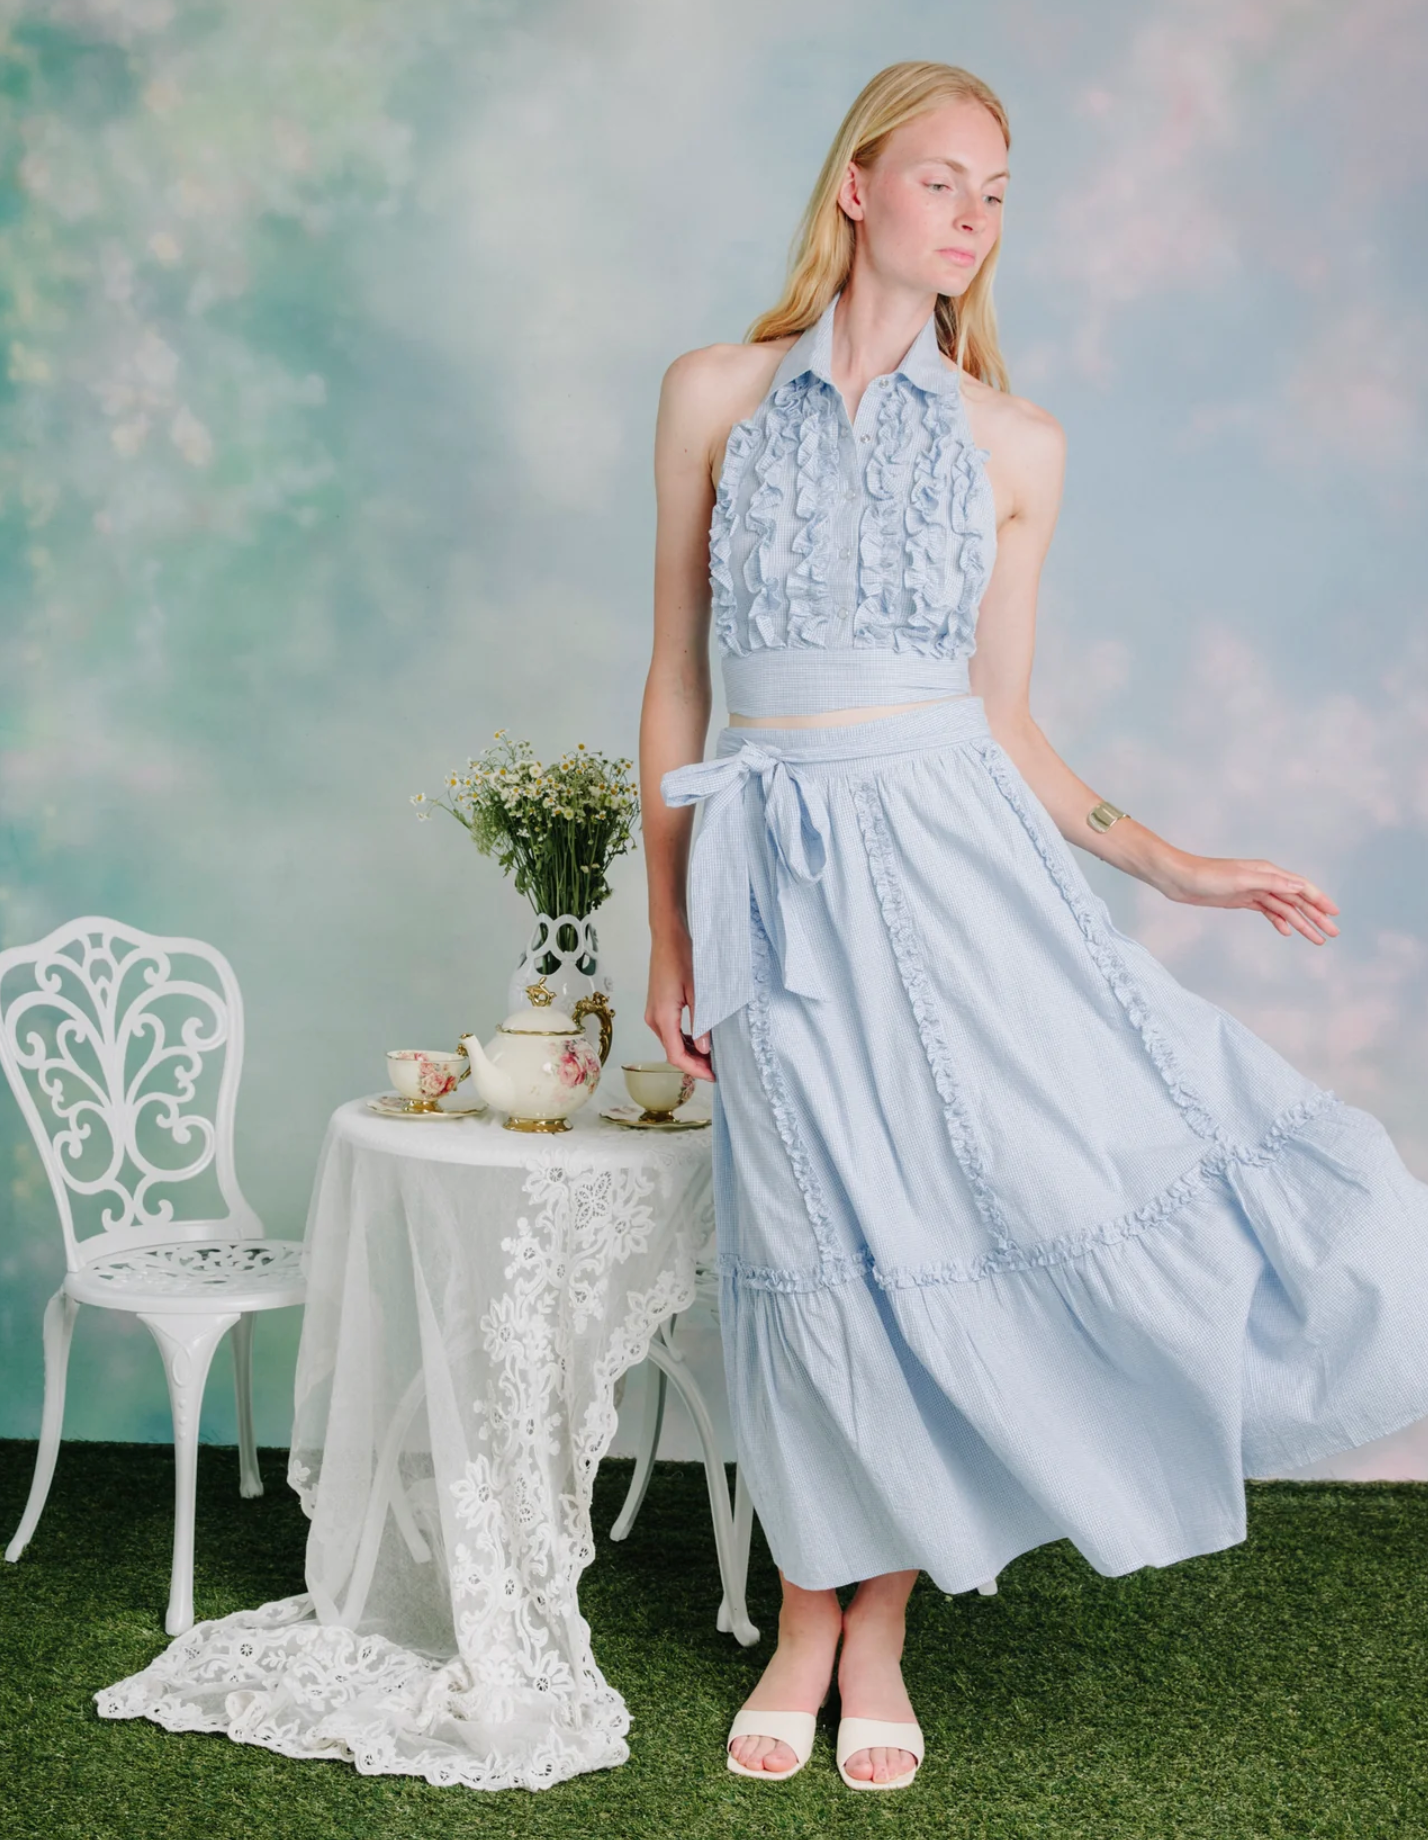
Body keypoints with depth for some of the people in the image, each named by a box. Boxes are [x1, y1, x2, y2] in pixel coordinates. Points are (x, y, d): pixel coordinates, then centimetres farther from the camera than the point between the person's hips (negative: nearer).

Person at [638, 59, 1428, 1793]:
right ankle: (807, 1634, 26)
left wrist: (1174, 865, -1)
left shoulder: (1015, 445, 9)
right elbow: (674, 687, 8)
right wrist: (667, 938, 7)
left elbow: (1006, 728, 10)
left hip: (959, 853, 1)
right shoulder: (716, 397, 7)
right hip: (781, 869, -1)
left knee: (949, 1237, -7)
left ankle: (880, 1641, 17)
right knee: (829, 1257, 2)